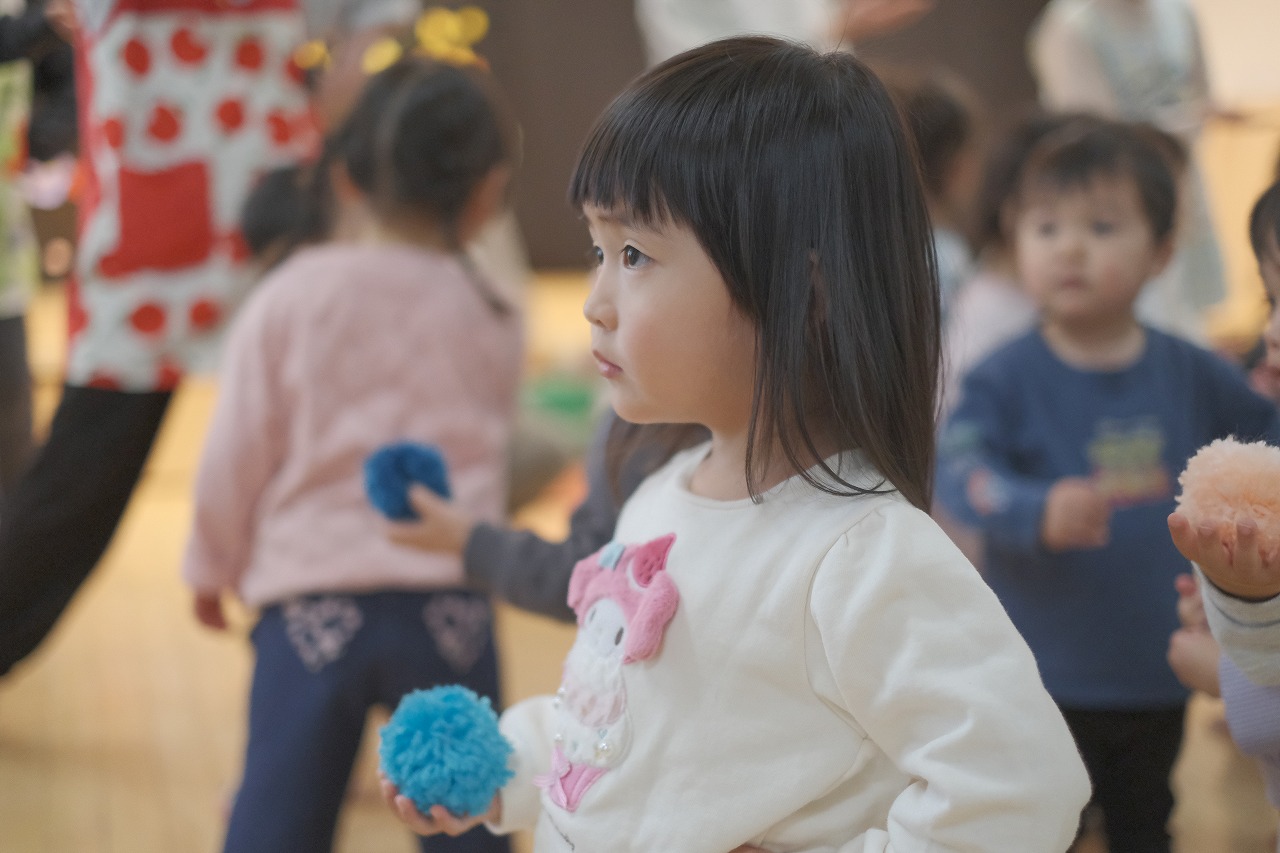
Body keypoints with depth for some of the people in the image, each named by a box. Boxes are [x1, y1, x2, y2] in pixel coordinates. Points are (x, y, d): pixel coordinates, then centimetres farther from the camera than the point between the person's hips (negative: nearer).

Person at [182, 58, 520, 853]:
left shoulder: (289, 298, -2)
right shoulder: (494, 318, 4)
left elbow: (236, 458, 1)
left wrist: (214, 566, 15)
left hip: (310, 591, -1)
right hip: (449, 600, 1)